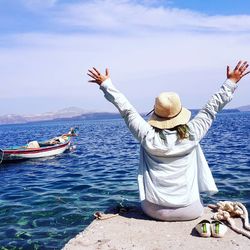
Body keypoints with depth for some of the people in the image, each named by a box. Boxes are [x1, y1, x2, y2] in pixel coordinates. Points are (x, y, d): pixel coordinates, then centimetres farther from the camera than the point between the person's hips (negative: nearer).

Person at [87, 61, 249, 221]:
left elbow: (126, 109, -5)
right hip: (190, 211, 0)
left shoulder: (148, 136, -15)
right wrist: (231, 82, 11)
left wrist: (106, 84, 6)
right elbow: (212, 107, -1)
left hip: (155, 211, 0)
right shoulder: (191, 134, -13)